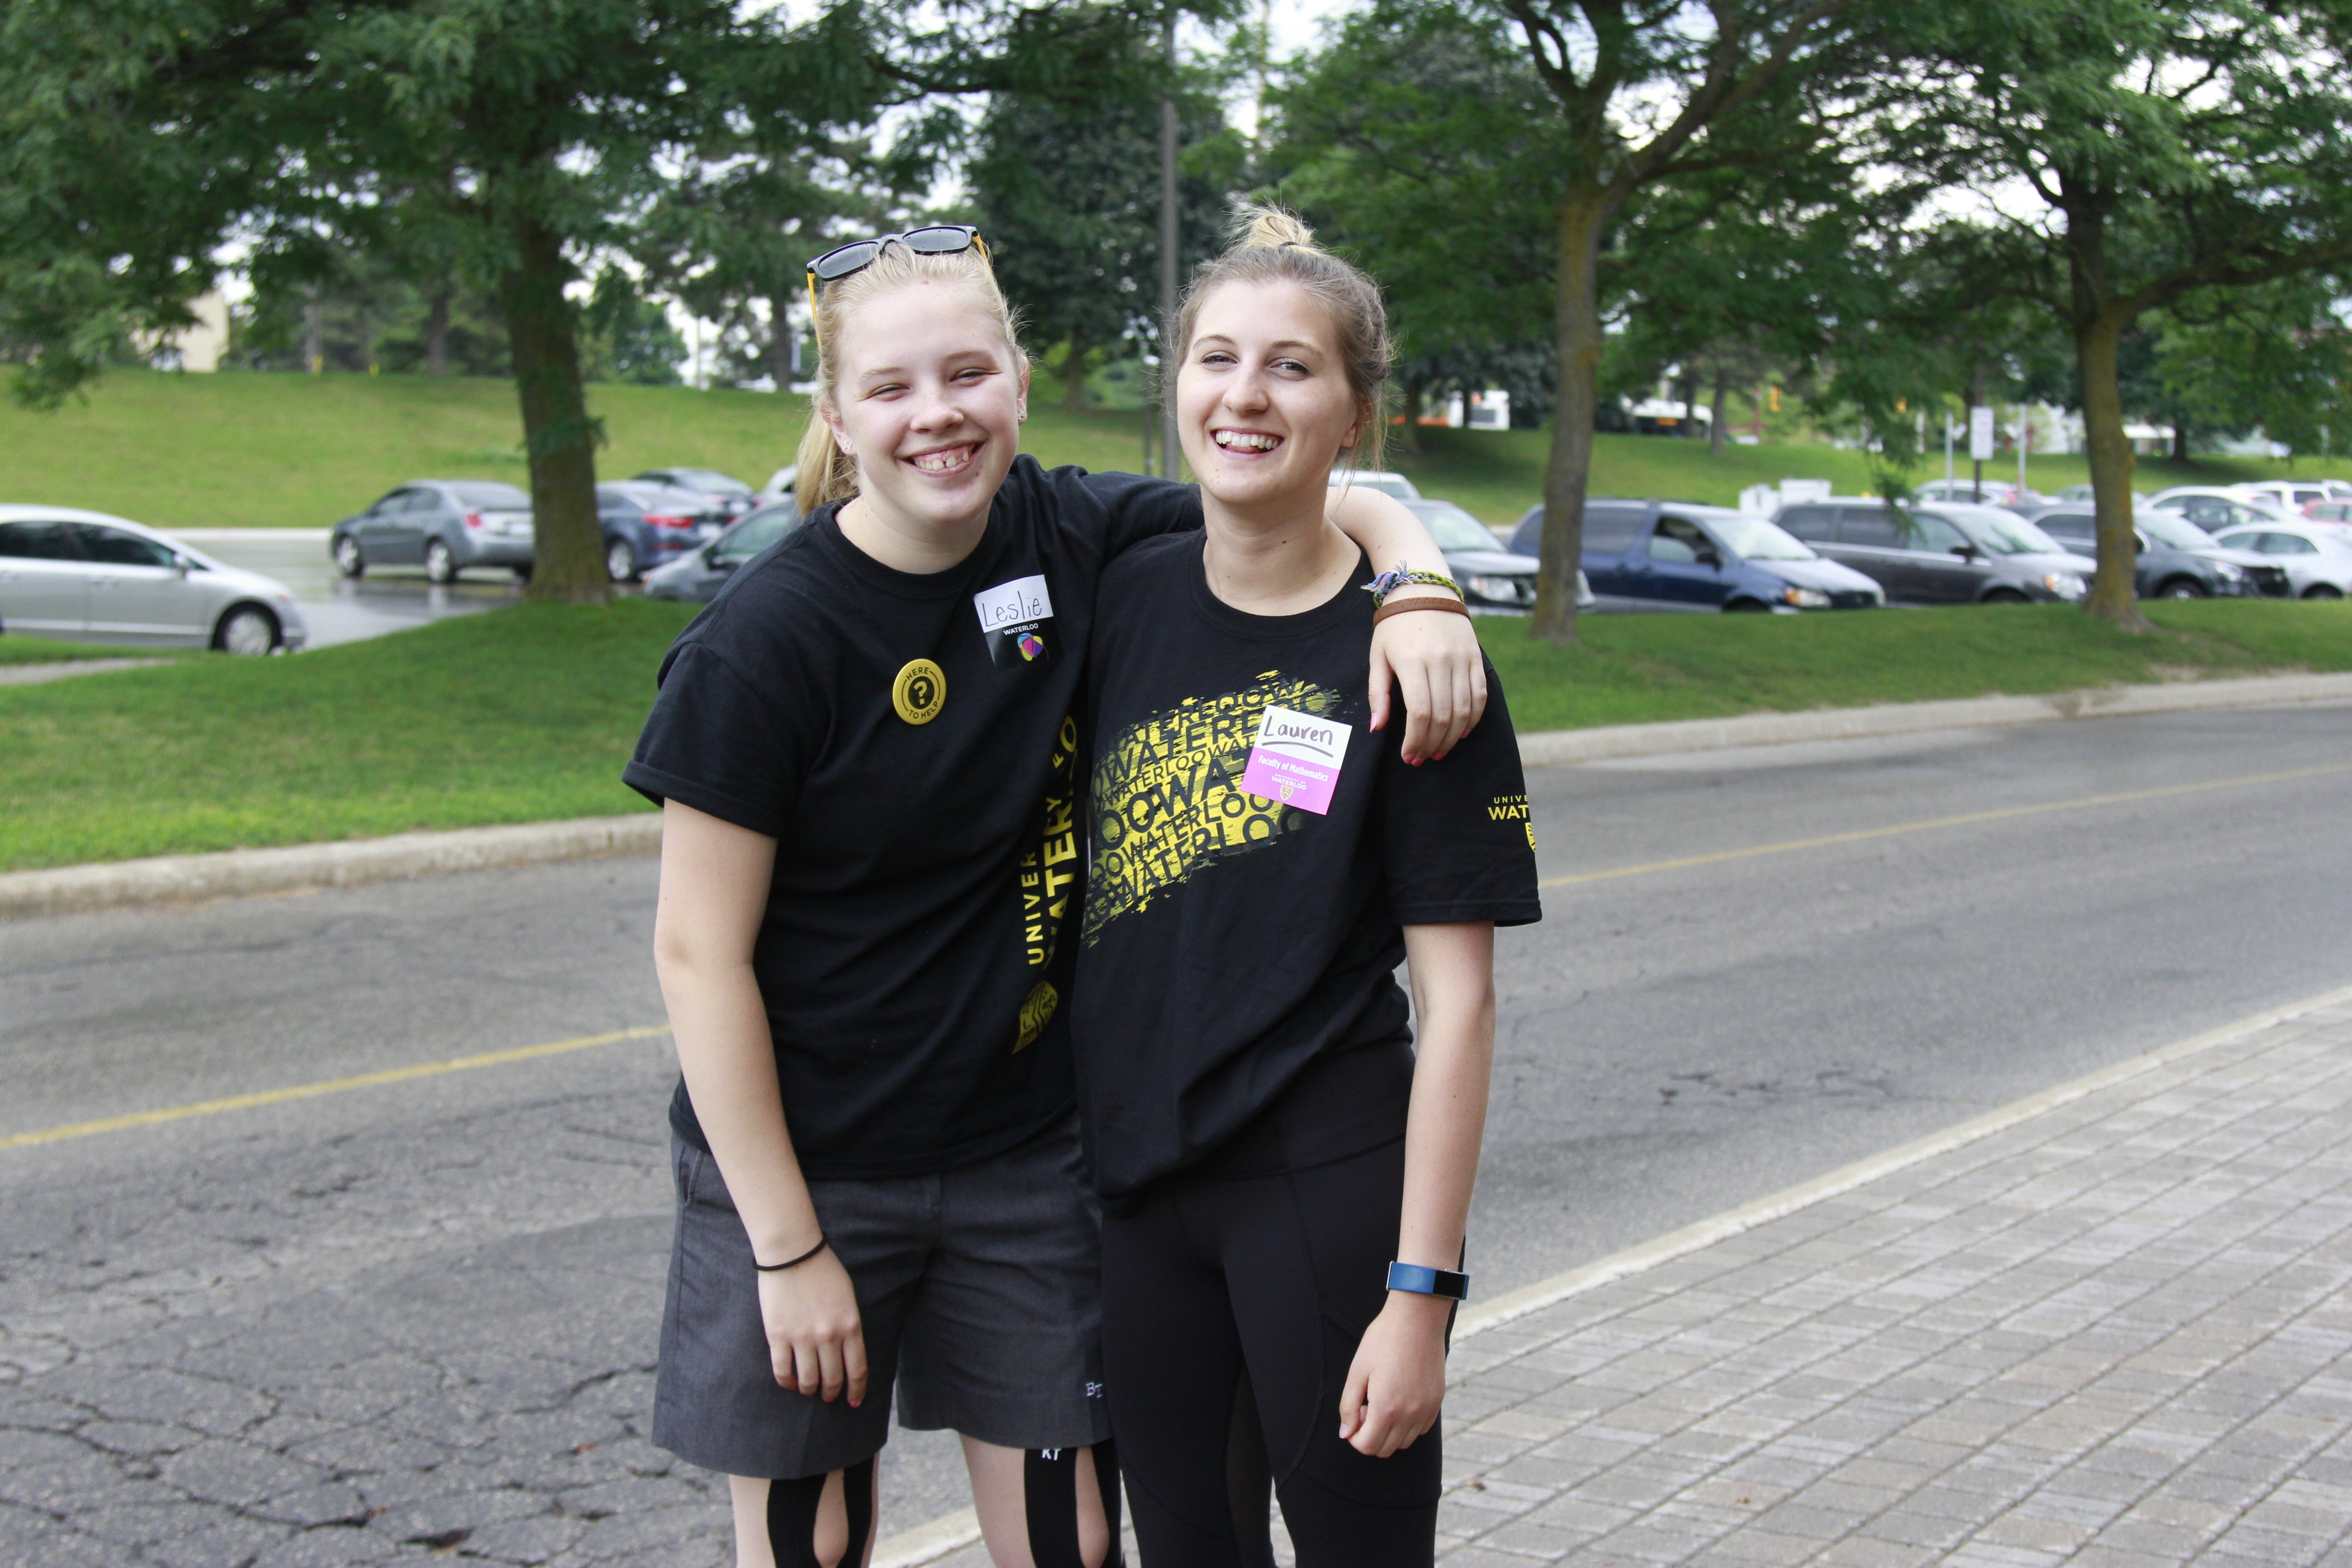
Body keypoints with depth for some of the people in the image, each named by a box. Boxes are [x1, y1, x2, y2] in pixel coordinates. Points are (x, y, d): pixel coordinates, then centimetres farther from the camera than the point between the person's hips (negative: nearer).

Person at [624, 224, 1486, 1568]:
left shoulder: (1070, 538, -5)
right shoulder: (769, 639, -17)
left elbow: (1341, 510, 5)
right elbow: (698, 952, -14)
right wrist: (787, 1246, -14)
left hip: (1026, 1152, 4)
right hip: (806, 1162, -3)